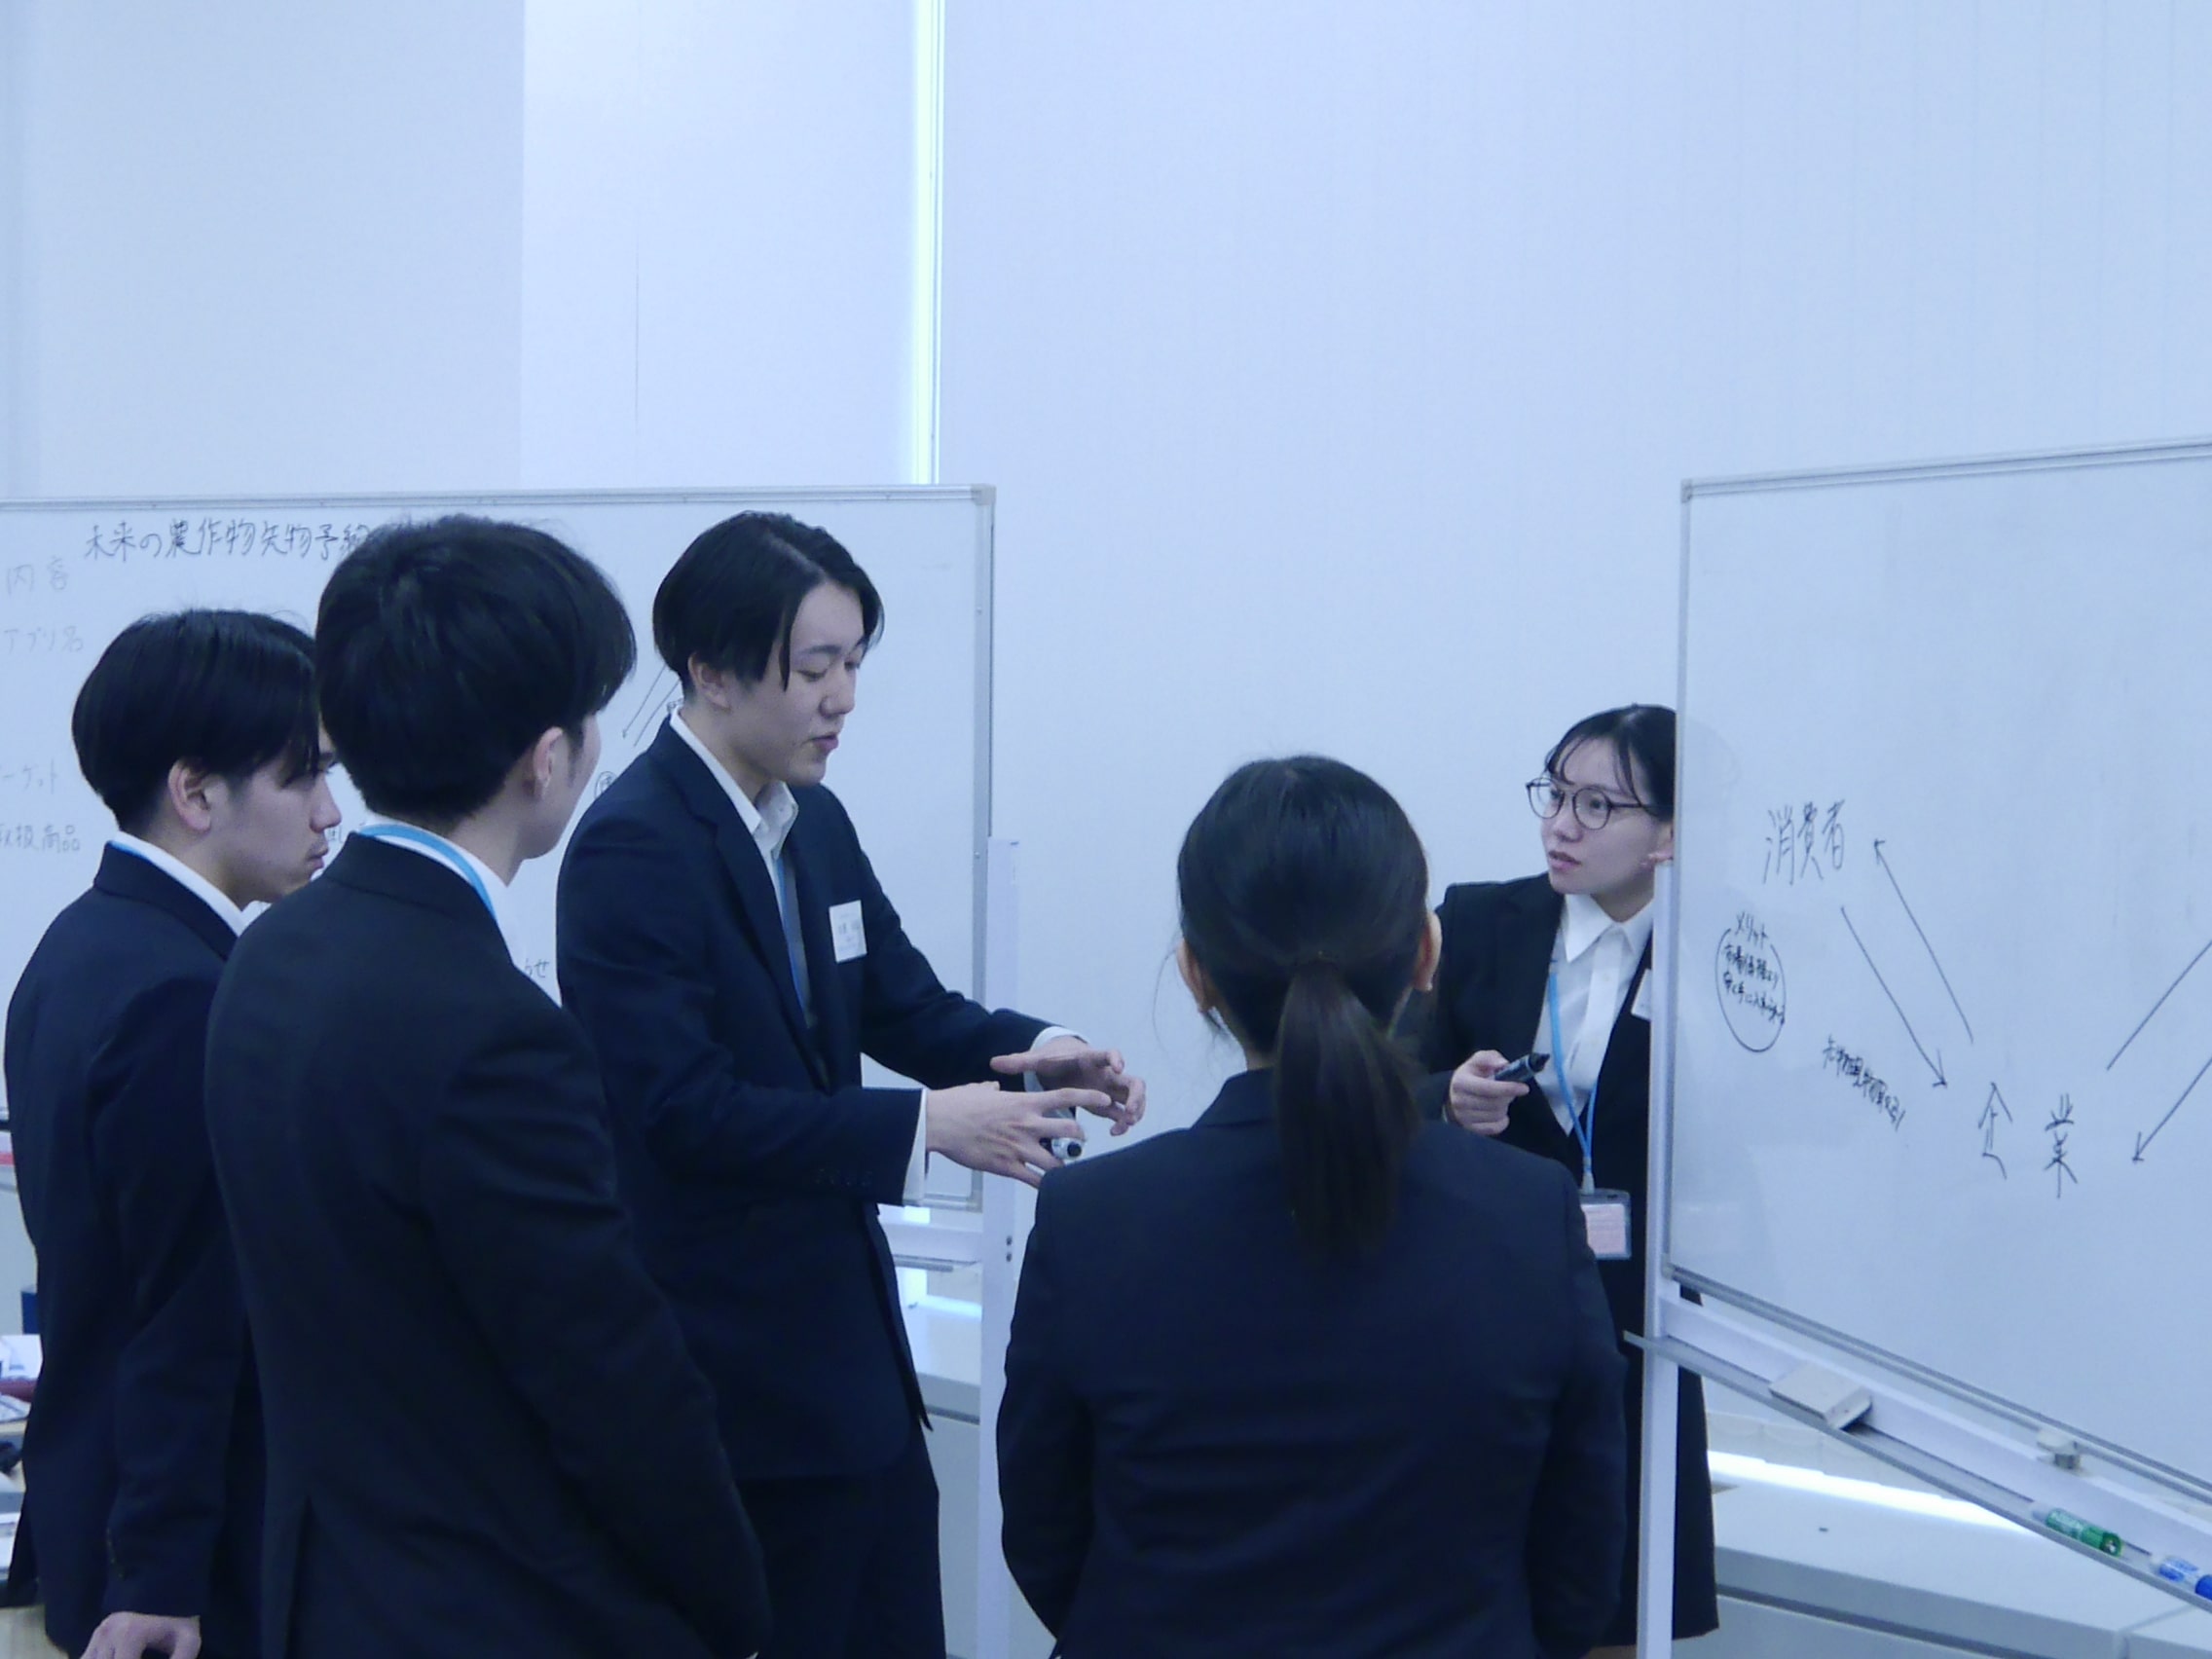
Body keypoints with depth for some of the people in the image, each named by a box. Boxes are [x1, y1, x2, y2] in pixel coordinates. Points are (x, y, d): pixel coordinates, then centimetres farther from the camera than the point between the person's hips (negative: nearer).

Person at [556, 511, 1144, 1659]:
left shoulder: (815, 822, 8)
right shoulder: (632, 850, -17)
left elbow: (905, 1005, 13)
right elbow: (685, 1109, -22)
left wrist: (1038, 1051, -8)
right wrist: (923, 1128, -26)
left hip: (845, 1332, 8)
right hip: (733, 1375, -8)